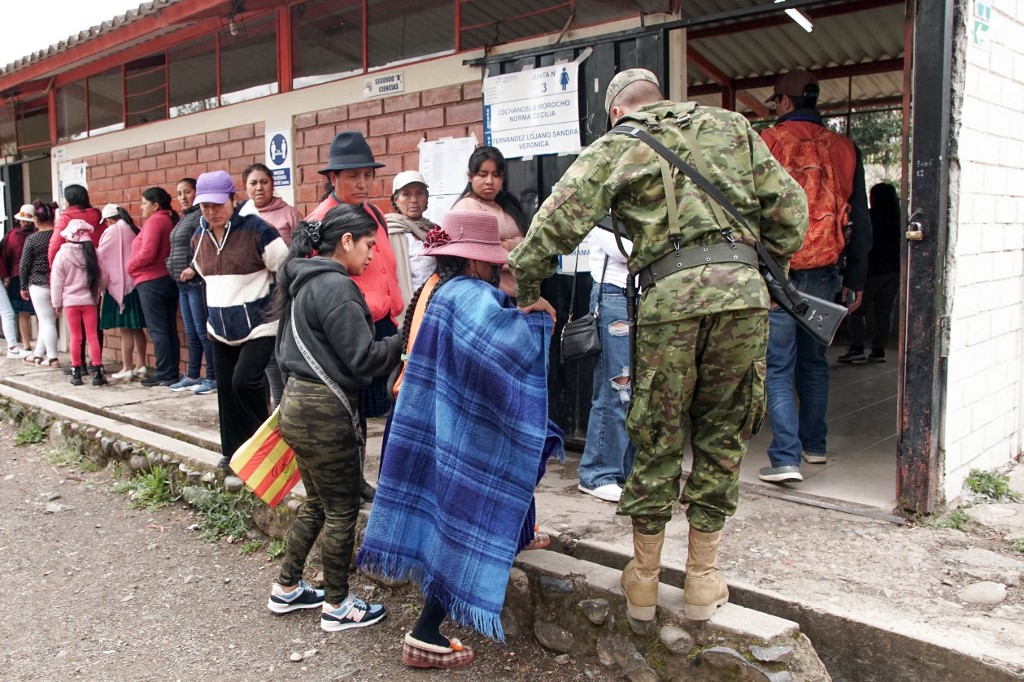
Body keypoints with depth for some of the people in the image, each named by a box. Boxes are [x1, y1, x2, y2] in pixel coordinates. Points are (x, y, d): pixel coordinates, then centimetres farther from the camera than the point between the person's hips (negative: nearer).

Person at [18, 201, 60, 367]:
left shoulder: (32, 239, -9)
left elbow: (25, 265, -4)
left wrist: (24, 287, 7)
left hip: (39, 285, -4)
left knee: (46, 321, 2)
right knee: (48, 320, 14)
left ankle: (52, 358, 3)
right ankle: (38, 354, 23)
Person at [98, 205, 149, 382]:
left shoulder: (112, 231, -9)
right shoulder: (134, 230, 8)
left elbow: (100, 256, -3)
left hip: (120, 285, -6)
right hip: (136, 282, 6)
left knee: (124, 329, -3)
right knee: (137, 327, 11)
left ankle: (127, 369, 1)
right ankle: (141, 366, 14)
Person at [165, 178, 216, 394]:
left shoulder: (201, 216, -9)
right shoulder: (184, 218, 19)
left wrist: (193, 268, -24)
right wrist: (173, 267, 13)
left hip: (197, 281, -10)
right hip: (183, 283, 10)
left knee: (203, 331, -6)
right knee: (191, 333, 13)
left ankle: (212, 378, -1)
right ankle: (192, 376, 20)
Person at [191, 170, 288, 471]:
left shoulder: (256, 229, -15)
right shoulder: (199, 237, 8)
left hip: (259, 325, -7)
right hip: (220, 328, 7)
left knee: (244, 381, -18)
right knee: (226, 388, 9)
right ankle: (234, 451, 23)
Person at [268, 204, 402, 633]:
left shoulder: (305, 282, 12)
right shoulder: (335, 287, -18)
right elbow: (364, 357, -19)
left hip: (299, 404, 10)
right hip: (324, 413, -10)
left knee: (318, 503, 21)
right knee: (342, 509, 5)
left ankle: (286, 590, 32)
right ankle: (337, 607, 18)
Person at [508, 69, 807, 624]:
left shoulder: (614, 148, 13)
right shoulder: (731, 127, 21)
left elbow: (555, 222, 1)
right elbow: (789, 208, 15)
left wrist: (528, 291, 11)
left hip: (671, 295, -2)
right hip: (743, 290, 2)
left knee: (657, 438, 11)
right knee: (721, 437, 12)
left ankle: (644, 579, 24)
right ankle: (702, 580, 22)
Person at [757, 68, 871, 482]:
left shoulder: (766, 143, -5)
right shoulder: (843, 149, 8)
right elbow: (861, 222, 11)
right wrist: (855, 280, 17)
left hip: (777, 273, -4)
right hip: (823, 274, 4)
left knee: (778, 367, -2)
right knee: (814, 362, 17)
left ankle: (785, 458, -7)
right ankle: (815, 445, 28)